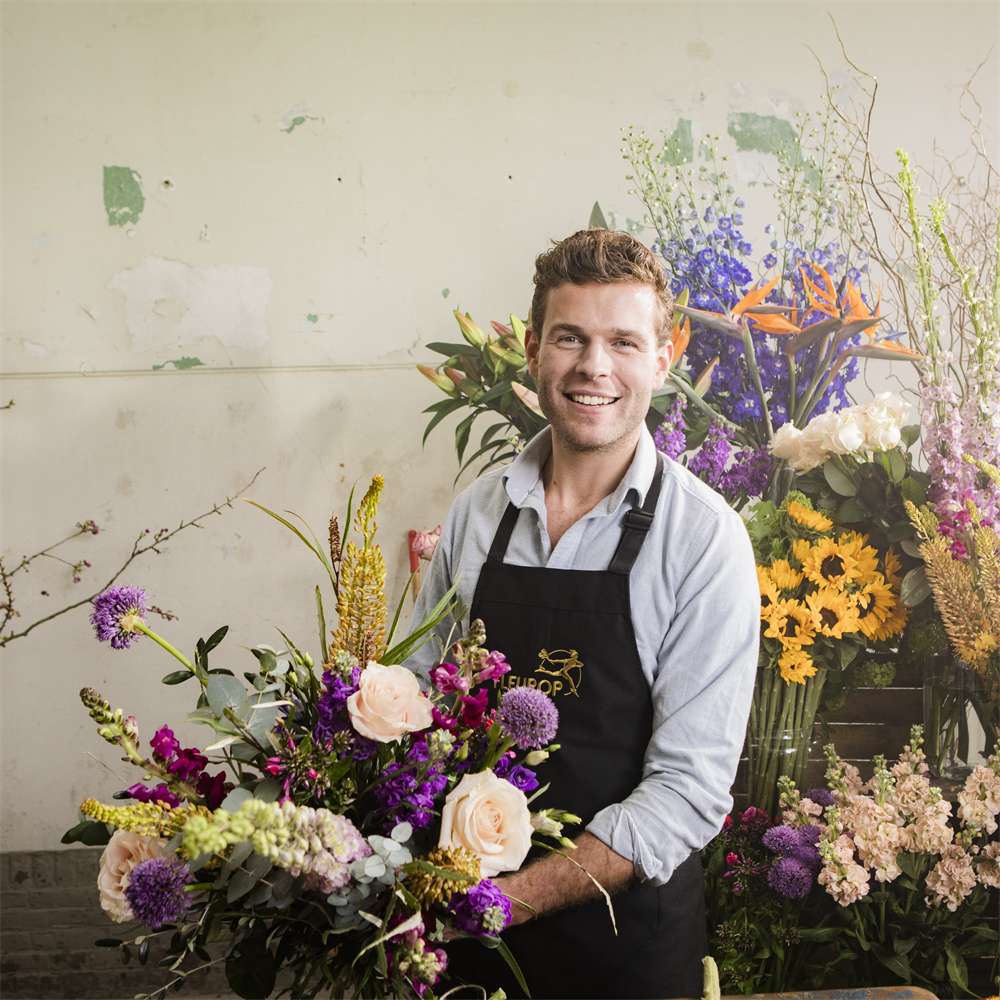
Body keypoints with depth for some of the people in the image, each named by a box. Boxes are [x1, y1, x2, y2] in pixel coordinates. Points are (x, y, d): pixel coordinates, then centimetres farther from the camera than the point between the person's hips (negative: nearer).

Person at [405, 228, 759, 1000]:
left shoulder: (706, 538, -13)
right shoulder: (477, 512, 0)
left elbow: (693, 786, -16)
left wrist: (516, 895, -24)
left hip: (629, 935, -3)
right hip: (474, 917, 4)